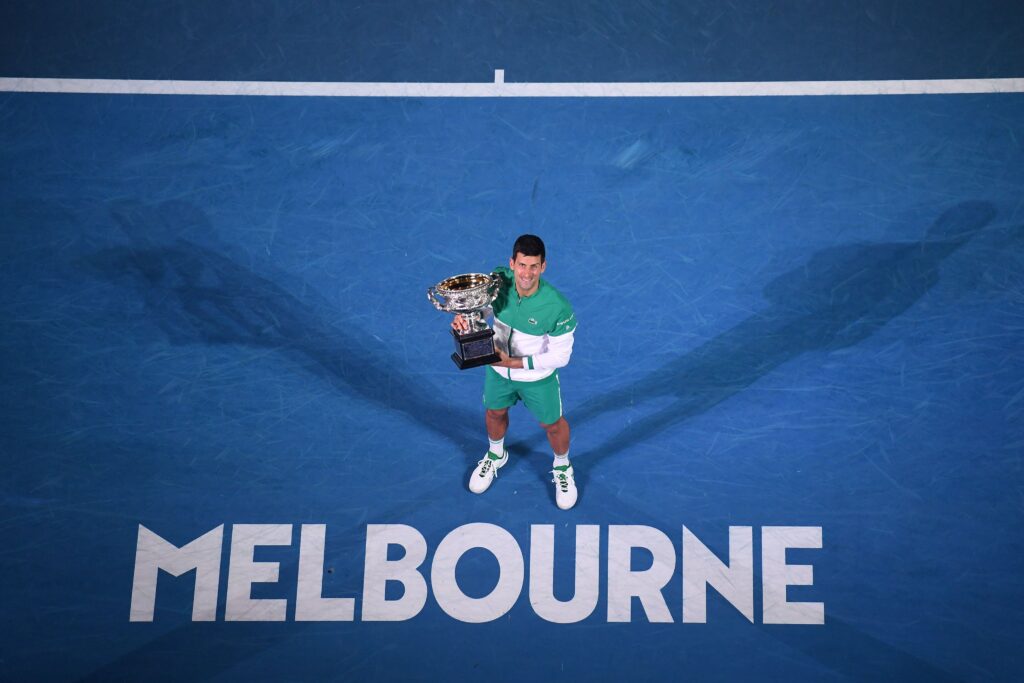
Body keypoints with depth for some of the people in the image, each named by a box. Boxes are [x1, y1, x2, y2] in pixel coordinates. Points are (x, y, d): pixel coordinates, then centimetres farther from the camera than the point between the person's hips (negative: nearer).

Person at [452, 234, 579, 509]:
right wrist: (464, 316, -28)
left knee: (552, 424, 20)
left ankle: (562, 469, 53)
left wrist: (514, 362, -29)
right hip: (498, 368, 3)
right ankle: (496, 455, 62)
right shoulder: (499, 280, -26)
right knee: (494, 413, 28)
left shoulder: (557, 307, -37)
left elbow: (560, 356, -26)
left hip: (538, 377, -3)